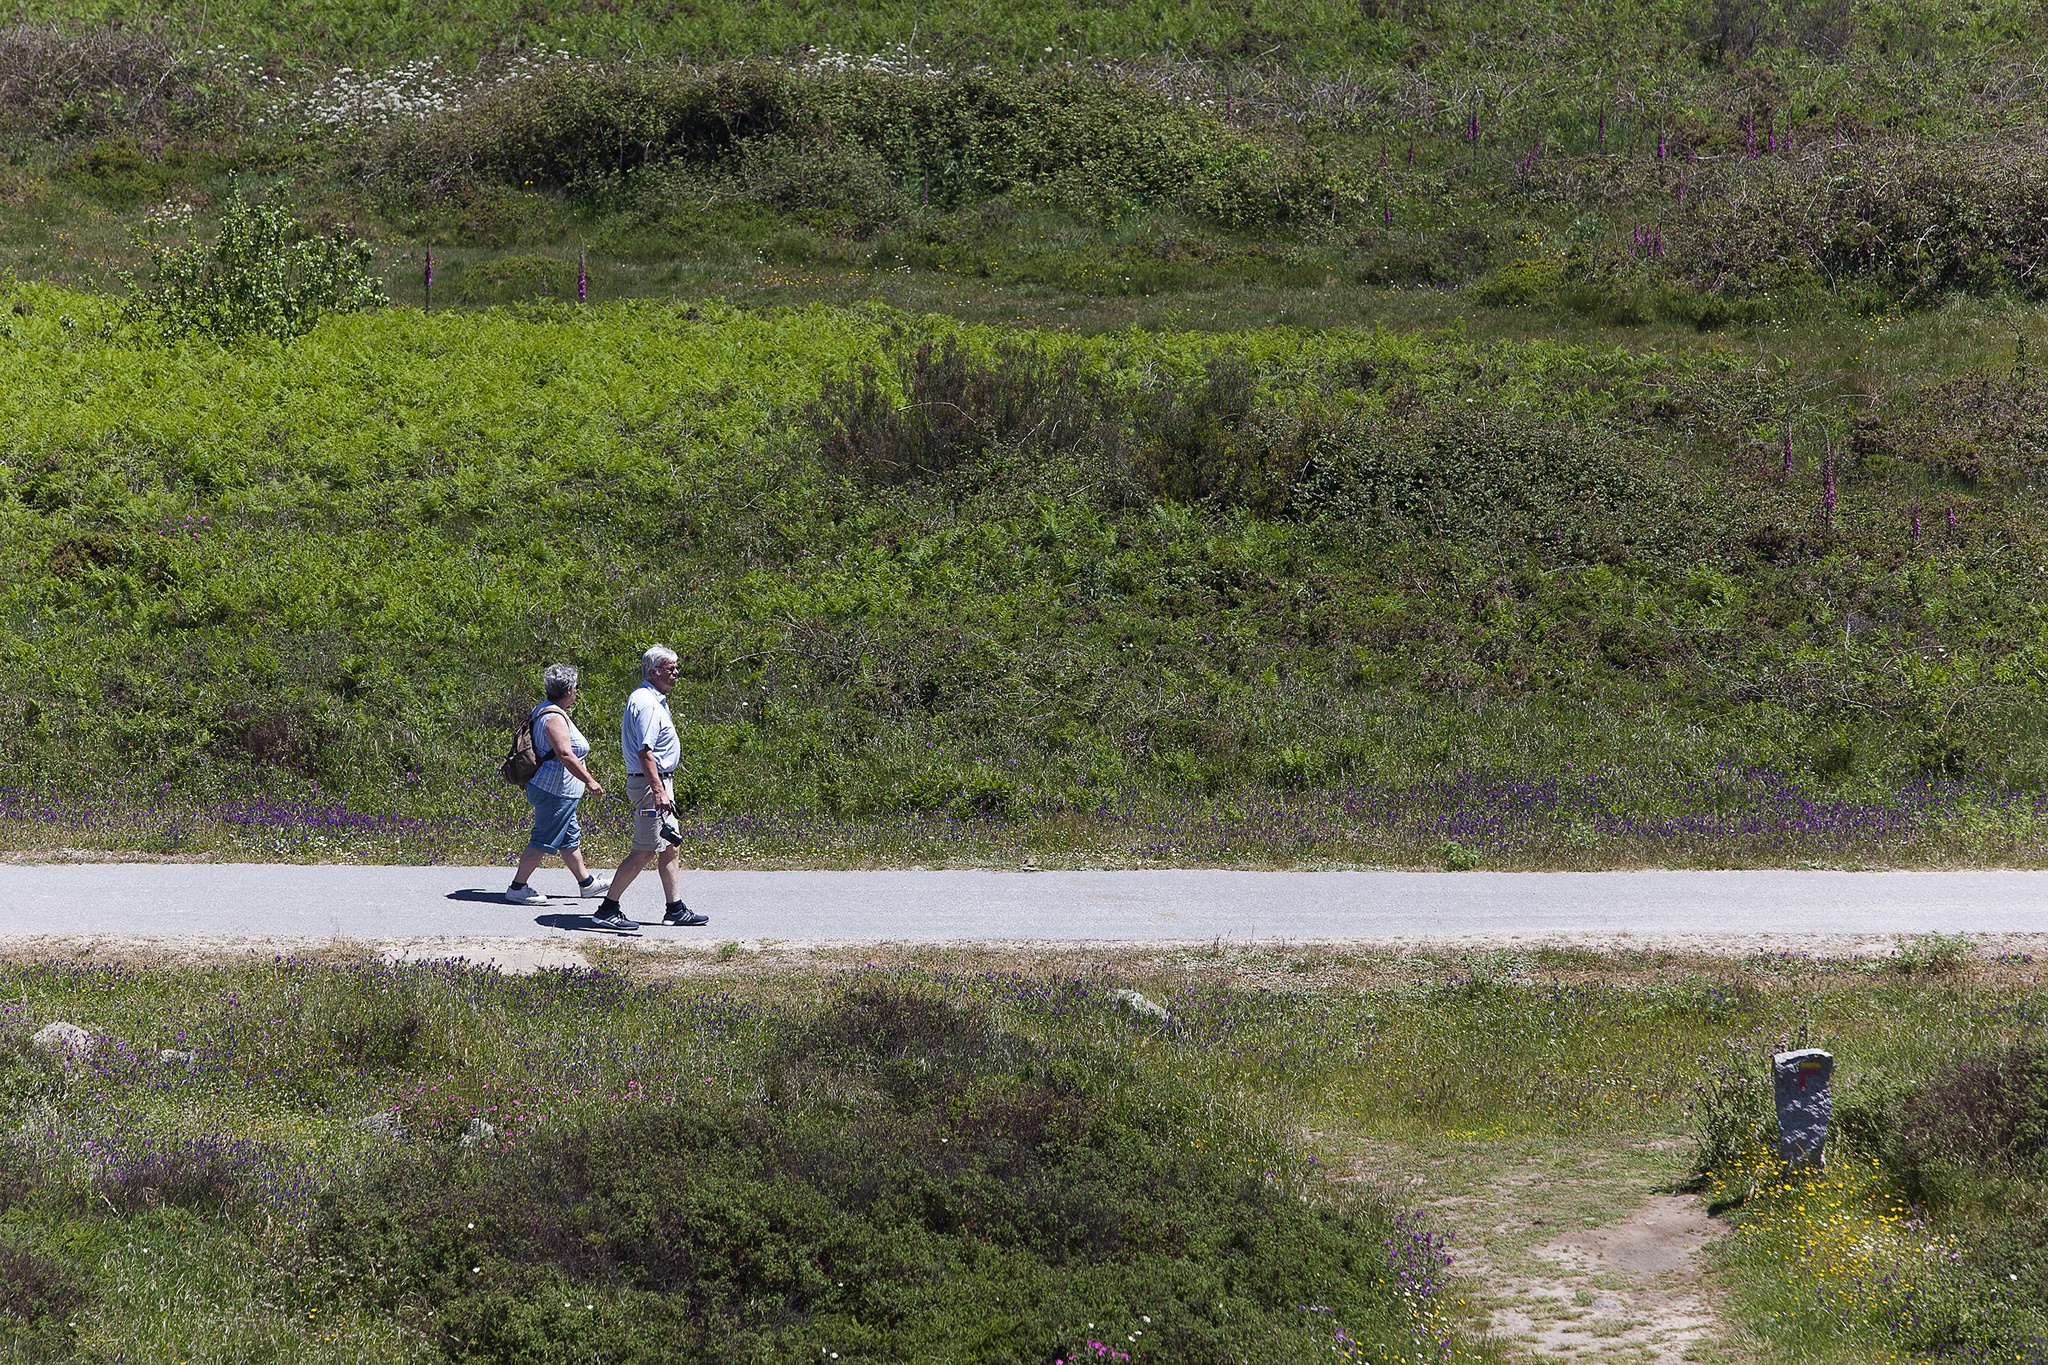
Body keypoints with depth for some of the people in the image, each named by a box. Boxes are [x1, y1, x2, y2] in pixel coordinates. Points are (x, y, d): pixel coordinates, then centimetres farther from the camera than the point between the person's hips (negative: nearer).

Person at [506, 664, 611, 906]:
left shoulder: (543, 710, 11)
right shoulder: (554, 718, -22)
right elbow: (565, 754, -29)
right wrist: (589, 781, -25)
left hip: (546, 787, 11)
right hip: (555, 791, -11)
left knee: (570, 838, 19)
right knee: (543, 841, -4)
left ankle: (586, 883, 30)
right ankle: (518, 887, 1)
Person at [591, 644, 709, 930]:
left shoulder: (652, 699, 15)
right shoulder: (646, 703, -18)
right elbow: (645, 752, -25)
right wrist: (658, 791, -30)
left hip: (658, 782, 11)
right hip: (650, 782, -11)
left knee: (670, 849, 14)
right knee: (644, 852, -8)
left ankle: (675, 909, 19)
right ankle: (608, 909, -5)